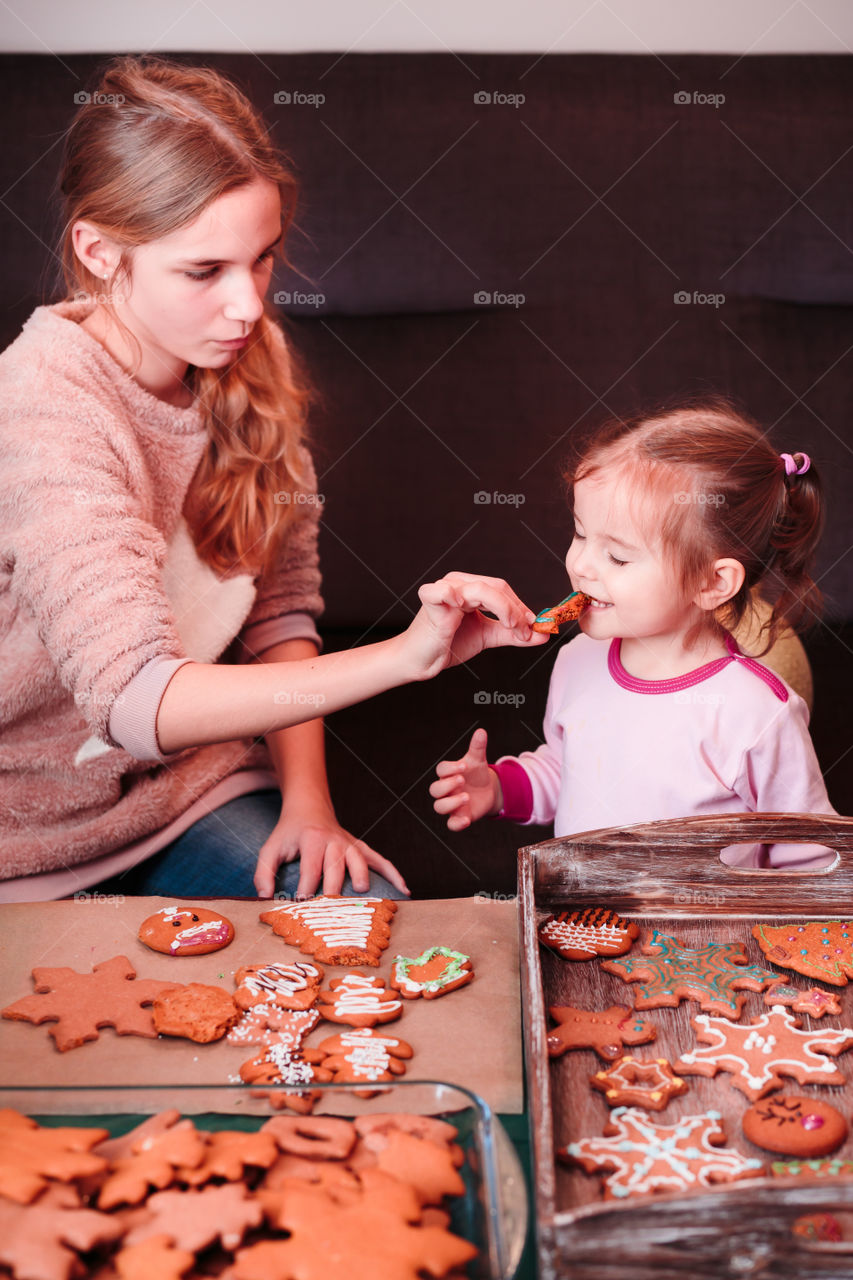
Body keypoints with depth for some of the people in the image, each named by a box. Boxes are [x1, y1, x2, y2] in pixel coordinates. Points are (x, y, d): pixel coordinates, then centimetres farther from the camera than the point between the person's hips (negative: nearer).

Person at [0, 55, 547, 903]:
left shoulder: (247, 365, -5)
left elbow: (278, 613, 0)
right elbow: (137, 699, -33)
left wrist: (307, 798, -13)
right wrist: (405, 657, -39)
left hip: (186, 777, 4)